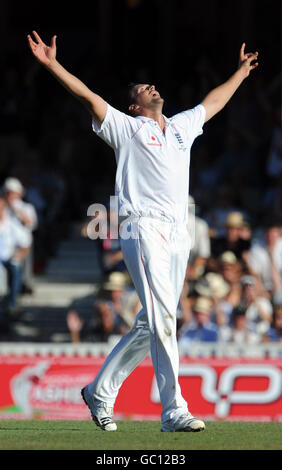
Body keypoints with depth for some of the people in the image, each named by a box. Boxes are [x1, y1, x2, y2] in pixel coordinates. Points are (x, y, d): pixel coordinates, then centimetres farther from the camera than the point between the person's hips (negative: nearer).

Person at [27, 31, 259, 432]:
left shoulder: (182, 127, 26)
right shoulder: (125, 127, 9)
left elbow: (214, 102, 41)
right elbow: (88, 97, 0)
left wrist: (241, 72, 53)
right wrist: (52, 65, -9)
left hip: (178, 234, 7)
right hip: (144, 229, -7)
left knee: (150, 325, 6)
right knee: (163, 317, -16)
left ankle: (100, 392, 19)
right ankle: (173, 410, -20)